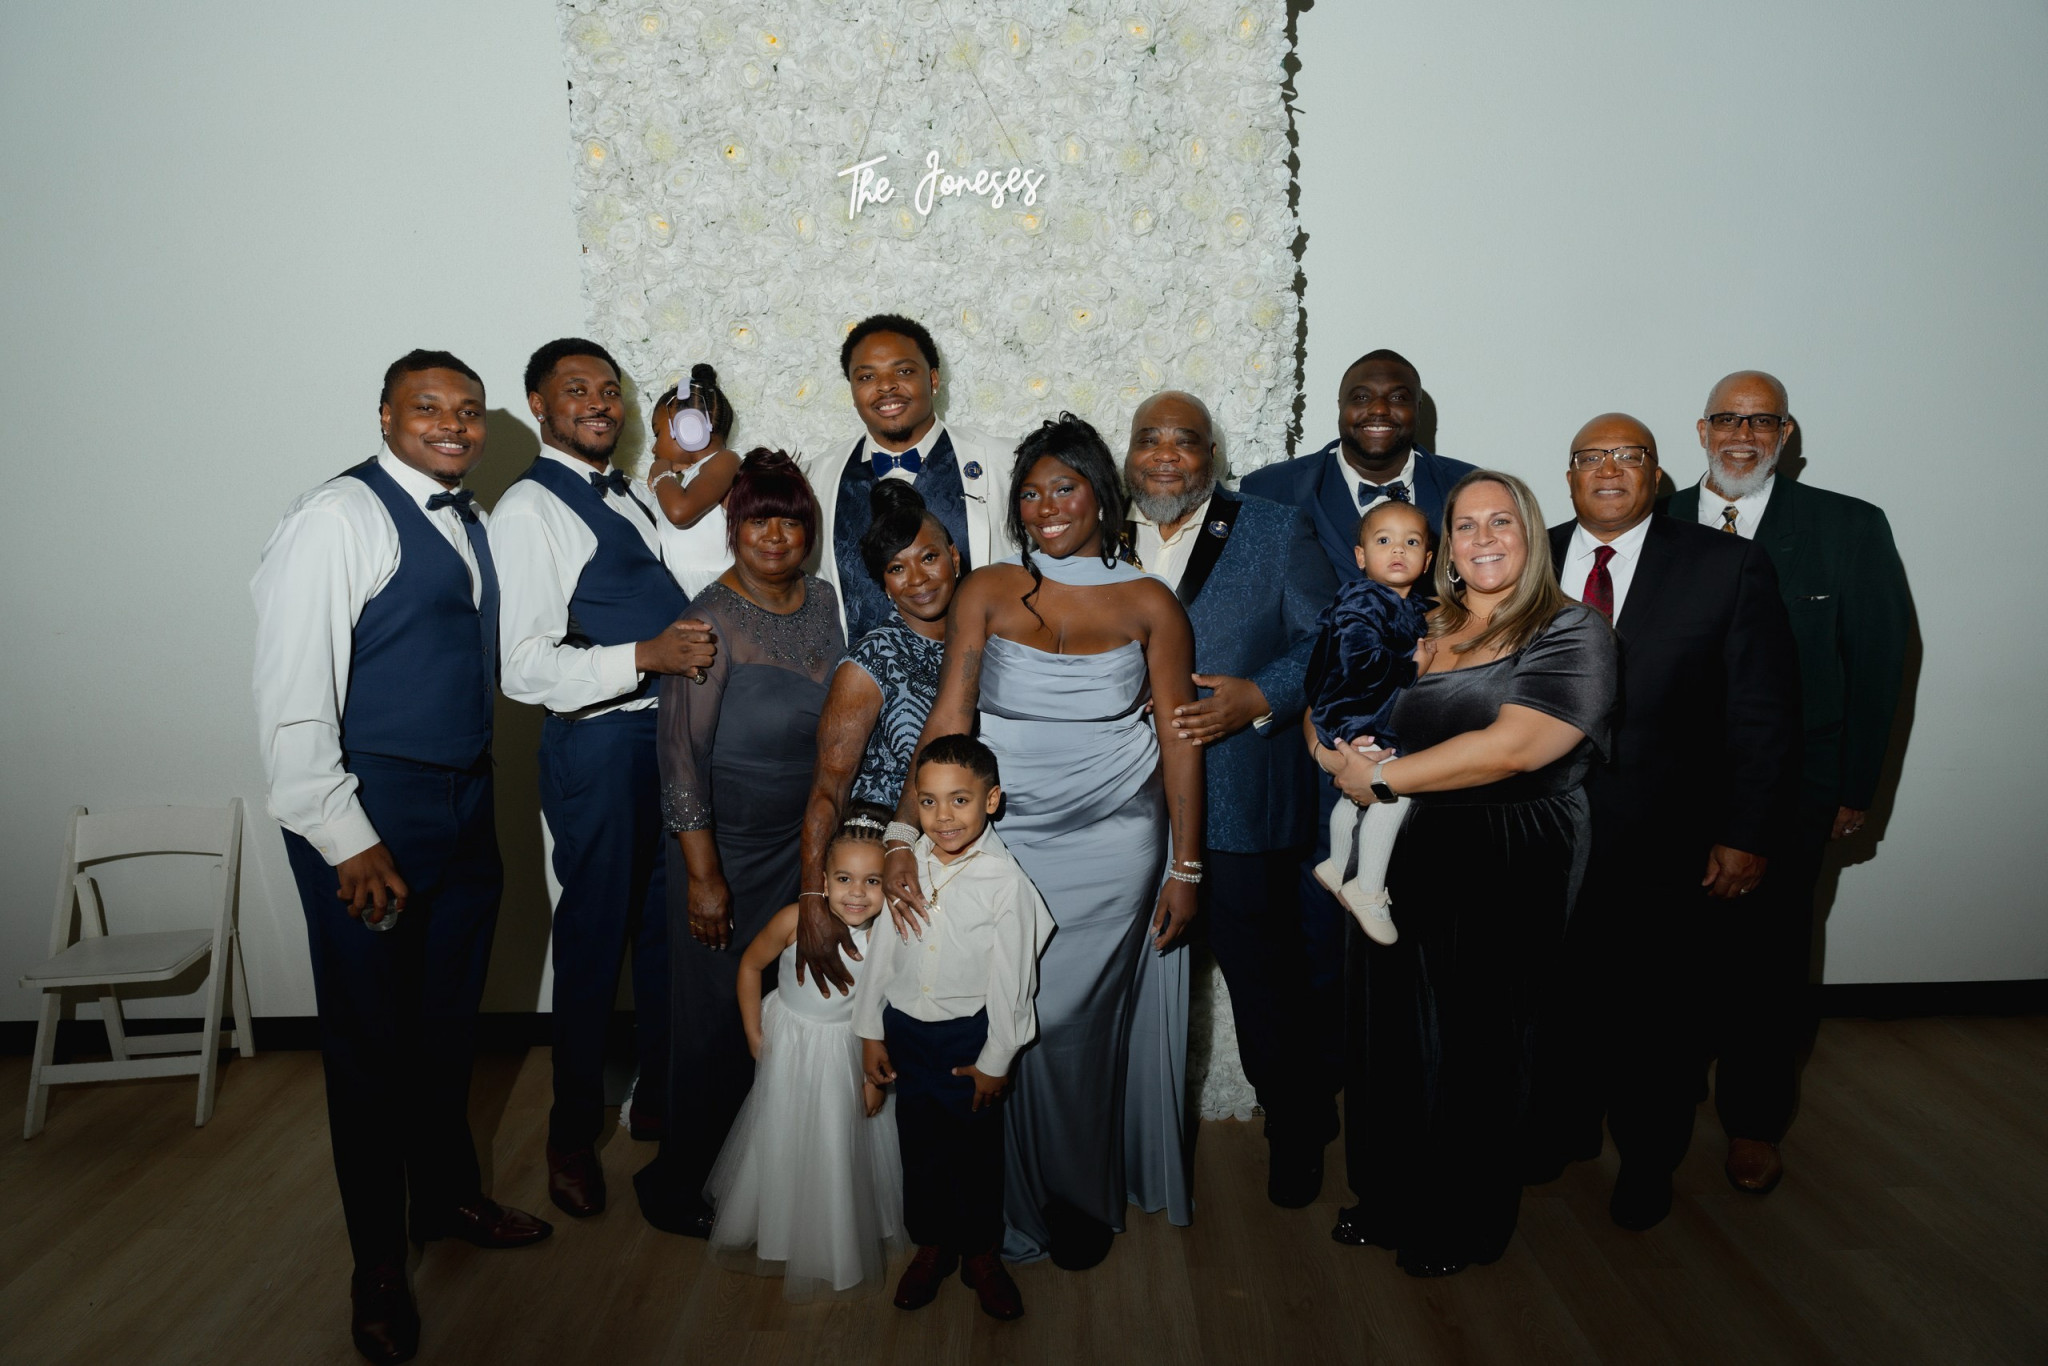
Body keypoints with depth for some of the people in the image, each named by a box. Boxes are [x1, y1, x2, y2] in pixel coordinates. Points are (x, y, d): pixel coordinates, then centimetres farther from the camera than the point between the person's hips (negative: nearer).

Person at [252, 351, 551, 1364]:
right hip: (371, 815, -7)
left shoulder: (470, 521, 12)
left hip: (466, 805, 7)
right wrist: (346, 840, -18)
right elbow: (291, 693, -17)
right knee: (372, 1037, 7)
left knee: (448, 1020, 20)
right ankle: (378, 1261, 26)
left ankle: (448, 1195, 41)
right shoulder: (339, 518, -12)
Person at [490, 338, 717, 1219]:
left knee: (668, 924, 17)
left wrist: (694, 643, 10)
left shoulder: (625, 495, 15)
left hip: (667, 732, 8)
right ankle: (573, 1133, 24)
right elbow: (524, 667, -19)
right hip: (597, 743, -8)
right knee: (593, 942, 4)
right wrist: (646, 656, -26)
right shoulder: (528, 509, -11)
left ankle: (660, 1096, 35)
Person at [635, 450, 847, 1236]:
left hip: (805, 842, 6)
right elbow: (681, 752, -16)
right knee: (725, 1024, 4)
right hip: (727, 848, -5)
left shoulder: (825, 603, 3)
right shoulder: (712, 620, -16)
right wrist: (702, 874, -17)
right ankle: (672, 1187, 25)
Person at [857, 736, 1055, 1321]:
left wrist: (995, 1059, -7)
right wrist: (870, 1032, 6)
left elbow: (1010, 979, -13)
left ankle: (981, 1254, 35)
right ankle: (931, 1245, 39)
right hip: (904, 1029, 3)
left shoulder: (1006, 880, -20)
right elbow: (882, 948, 2)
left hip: (968, 1036, -3)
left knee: (977, 1147, 13)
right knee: (919, 1142, 18)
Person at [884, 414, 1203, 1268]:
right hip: (1004, 838, 1)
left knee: (1068, 1020, -1)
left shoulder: (1149, 605, 2)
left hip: (1113, 846, -1)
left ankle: (1082, 1199, 26)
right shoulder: (986, 593, 2)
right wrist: (905, 837, -16)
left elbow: (1180, 741, 3)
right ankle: (1019, 1198, 29)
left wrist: (1186, 868, 1)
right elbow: (947, 719, -5)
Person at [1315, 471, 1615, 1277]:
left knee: (1474, 1043, 10)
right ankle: (1390, 1197, 33)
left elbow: (1511, 748, -20)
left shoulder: (1572, 633, -7)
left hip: (1506, 873, -5)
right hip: (1401, 859, 5)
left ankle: (1463, 1225, 31)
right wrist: (1336, 750, -5)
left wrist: (1383, 775, -16)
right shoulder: (1417, 631, 11)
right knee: (1390, 1029, 11)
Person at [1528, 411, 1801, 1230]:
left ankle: (1646, 1165, 39)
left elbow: (1765, 716, -6)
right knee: (1556, 1008, 18)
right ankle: (1560, 1134, 43)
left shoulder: (1729, 568, -5)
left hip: (1671, 851, -2)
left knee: (1660, 1020, 15)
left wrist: (1747, 838, -10)